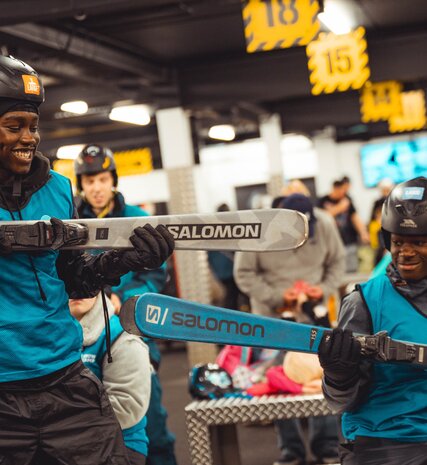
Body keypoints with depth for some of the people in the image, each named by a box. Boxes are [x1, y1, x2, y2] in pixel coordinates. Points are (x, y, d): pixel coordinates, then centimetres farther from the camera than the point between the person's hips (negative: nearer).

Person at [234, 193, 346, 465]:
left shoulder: (325, 224, -11)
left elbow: (337, 262, 3)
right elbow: (244, 274, -10)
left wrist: (325, 289, -14)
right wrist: (277, 297, -20)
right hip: (272, 315, -1)